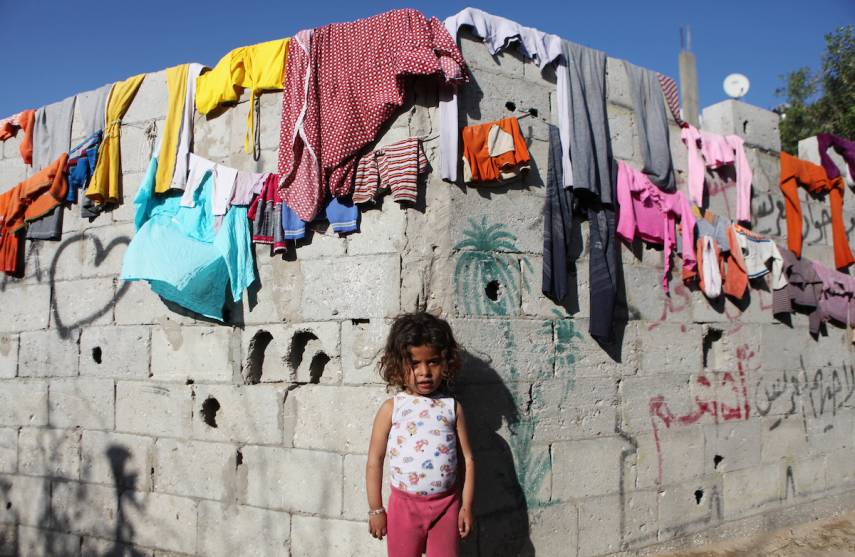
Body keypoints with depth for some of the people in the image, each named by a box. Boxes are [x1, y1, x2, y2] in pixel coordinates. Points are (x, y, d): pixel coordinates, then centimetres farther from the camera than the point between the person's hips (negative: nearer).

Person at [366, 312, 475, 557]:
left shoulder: (452, 407, 0)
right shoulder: (391, 408, -4)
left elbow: (467, 459, 3)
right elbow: (374, 461, -1)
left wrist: (466, 506, 1)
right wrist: (375, 509, -1)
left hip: (446, 505, 1)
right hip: (405, 505, -1)